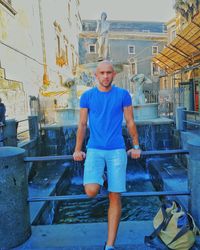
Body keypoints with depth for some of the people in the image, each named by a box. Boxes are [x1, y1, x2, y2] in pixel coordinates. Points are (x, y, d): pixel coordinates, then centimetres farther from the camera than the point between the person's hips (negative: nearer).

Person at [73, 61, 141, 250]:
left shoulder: (123, 95, 3)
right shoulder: (87, 96, 4)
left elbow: (130, 122, 9)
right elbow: (82, 125, 8)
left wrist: (136, 147, 10)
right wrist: (77, 150, 7)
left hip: (117, 150, 0)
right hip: (94, 150, 0)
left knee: (115, 197, 1)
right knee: (91, 191, -19)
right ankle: (99, 178, 20)